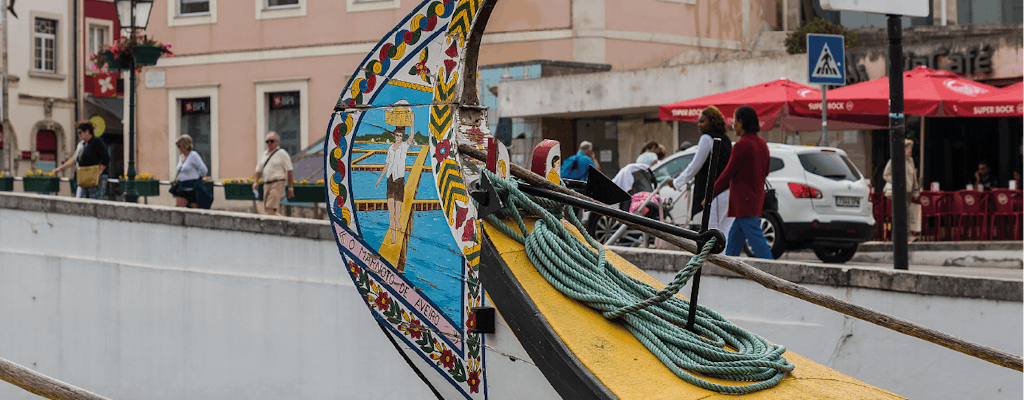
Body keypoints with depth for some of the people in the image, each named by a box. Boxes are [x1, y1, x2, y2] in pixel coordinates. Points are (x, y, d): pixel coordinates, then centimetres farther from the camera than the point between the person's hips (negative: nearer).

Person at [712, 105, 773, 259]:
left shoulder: (741, 145, -16)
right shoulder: (762, 144, 11)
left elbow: (728, 174, -13)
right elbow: (765, 172, 19)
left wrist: (710, 195, -4)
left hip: (744, 200, -9)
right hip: (756, 198, 9)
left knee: (756, 240, -10)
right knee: (734, 237, 16)